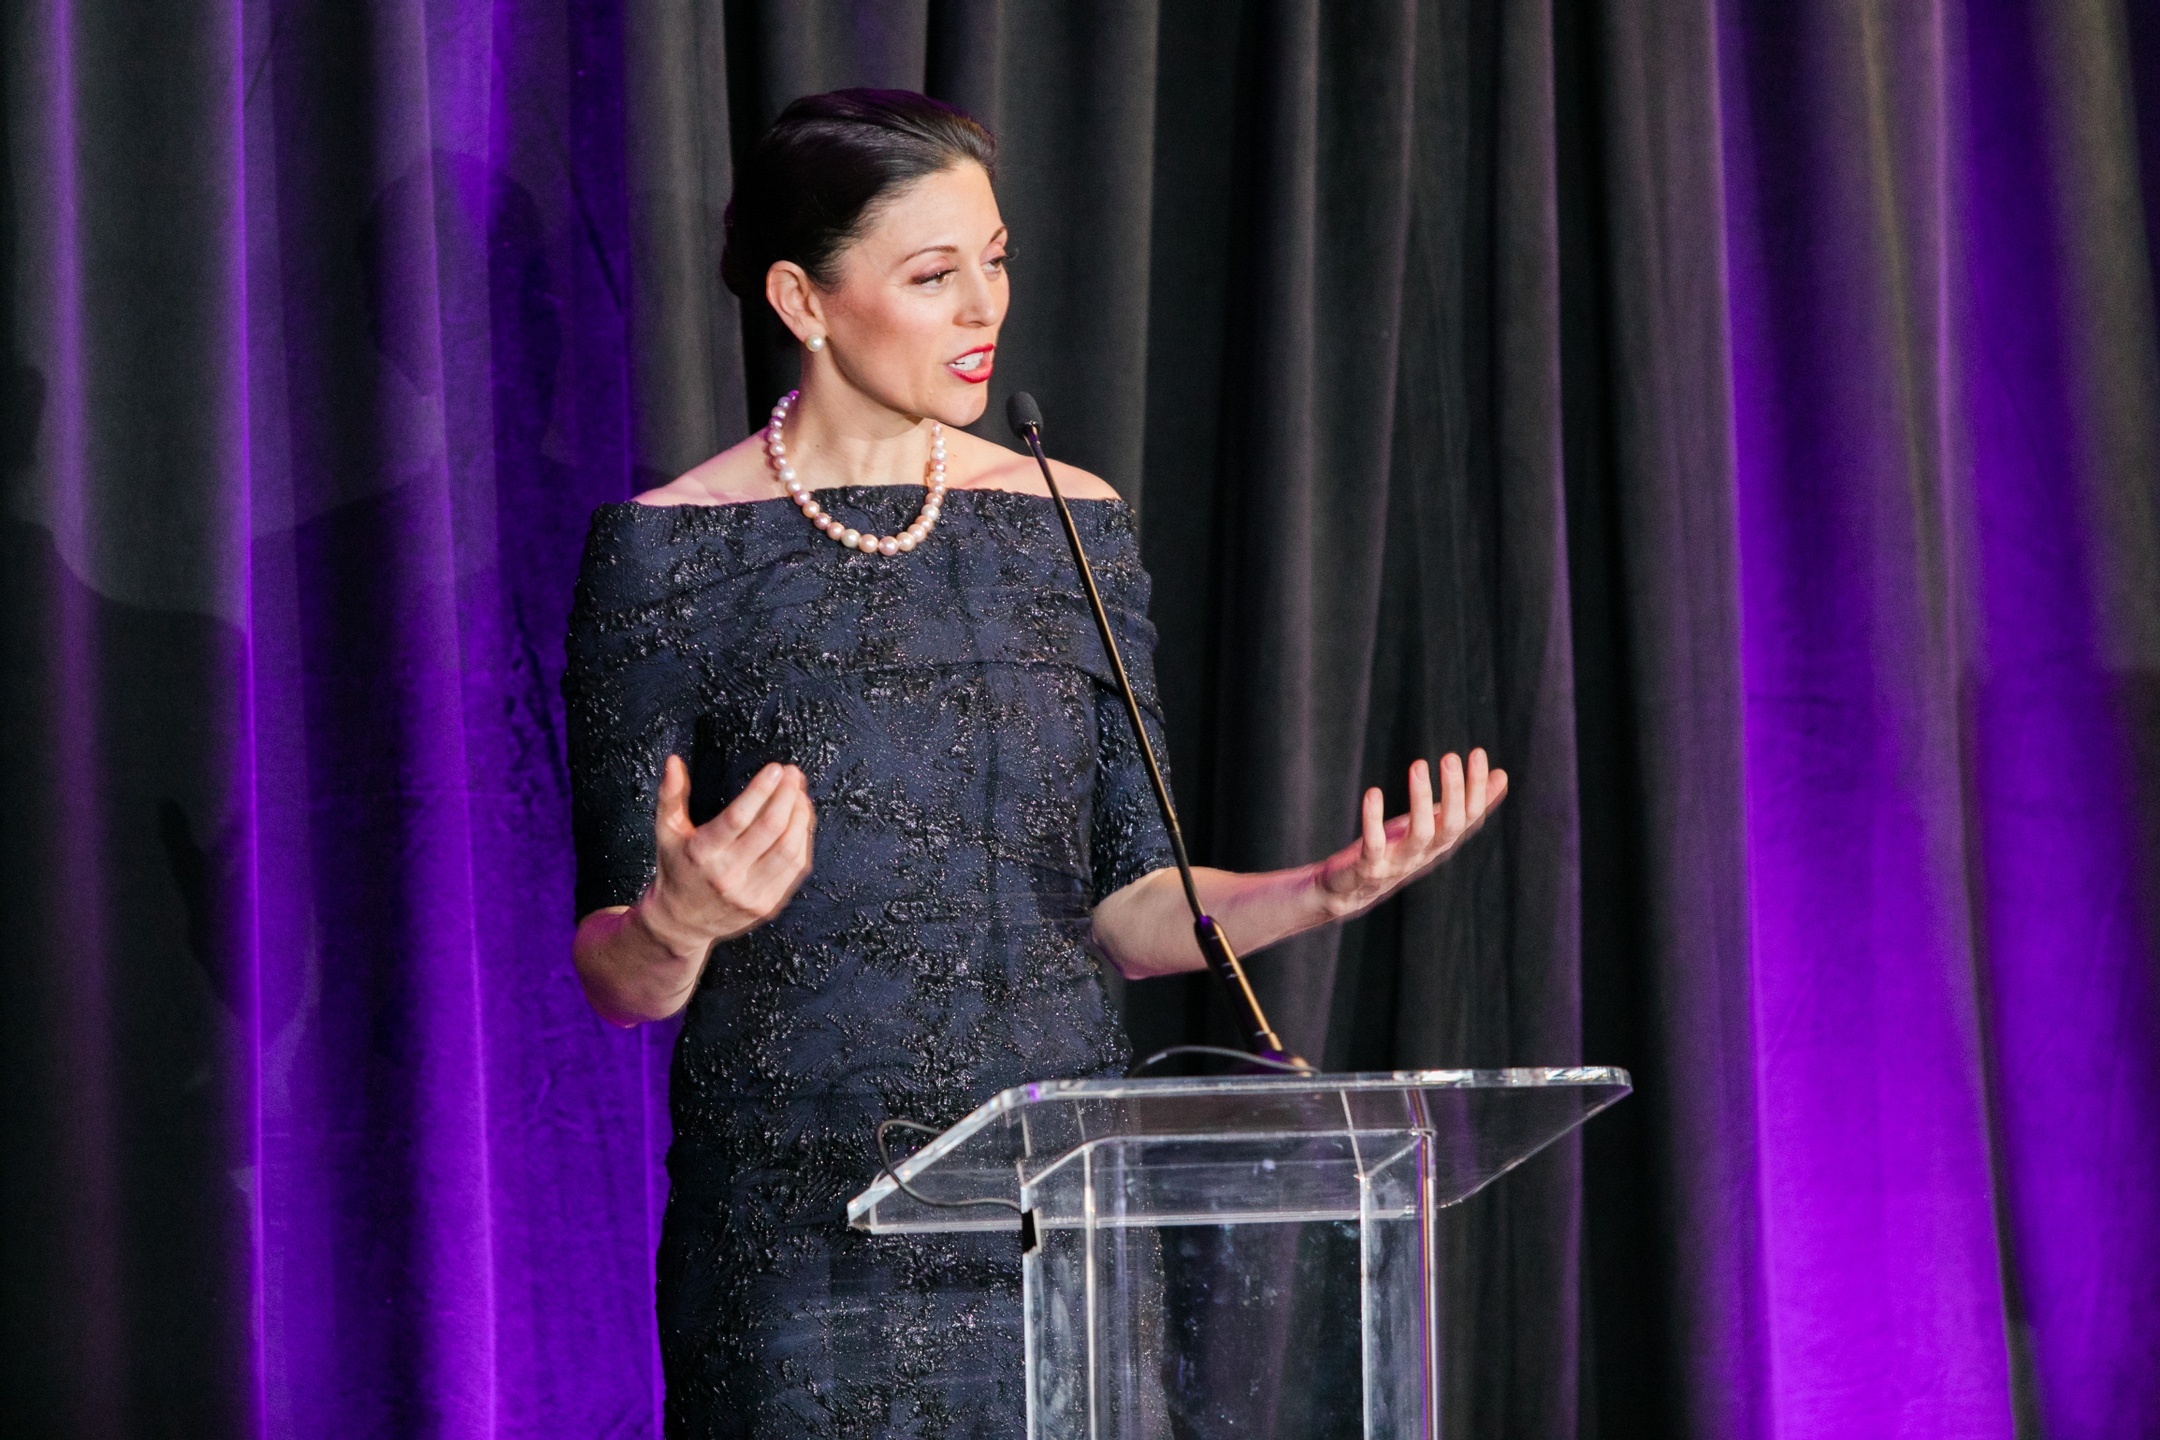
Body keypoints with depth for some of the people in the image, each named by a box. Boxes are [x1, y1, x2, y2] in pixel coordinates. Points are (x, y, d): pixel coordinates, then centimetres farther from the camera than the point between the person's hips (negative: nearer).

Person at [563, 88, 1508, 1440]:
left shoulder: (1075, 526, 9)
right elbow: (619, 978, -4)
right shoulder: (670, 550, -3)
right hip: (802, 1218, -3)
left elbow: (1125, 907, 10)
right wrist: (681, 922, -26)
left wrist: (1322, 889, -8)